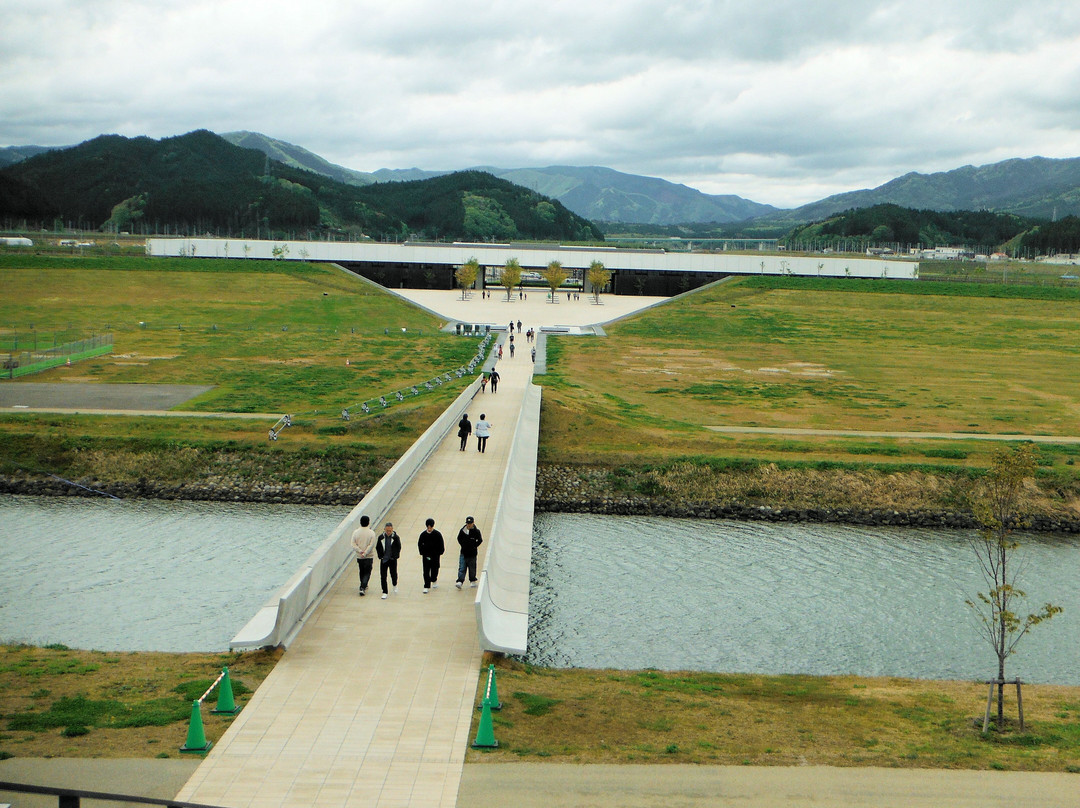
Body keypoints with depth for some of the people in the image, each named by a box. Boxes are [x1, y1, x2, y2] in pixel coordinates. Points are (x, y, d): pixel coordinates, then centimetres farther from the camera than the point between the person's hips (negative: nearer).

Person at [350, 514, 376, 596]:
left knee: (362, 571, 20)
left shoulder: (356, 532, -3)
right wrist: (365, 553, -14)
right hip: (369, 557, -3)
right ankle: (363, 588, -13)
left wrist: (360, 551, -12)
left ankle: (363, 586, 33)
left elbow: (353, 544, -8)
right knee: (367, 572, 4)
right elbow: (371, 545, -15)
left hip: (359, 556, 3)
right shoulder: (371, 533, -10)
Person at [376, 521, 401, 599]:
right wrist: (380, 556, -1)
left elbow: (399, 548, 0)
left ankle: (395, 585, 40)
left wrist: (395, 556, -4)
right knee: (383, 576, 0)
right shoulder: (381, 537, -3)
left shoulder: (396, 537, -8)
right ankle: (385, 592, 8)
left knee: (393, 574, 7)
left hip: (392, 560, -1)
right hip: (383, 560, 1)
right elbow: (377, 548, 5)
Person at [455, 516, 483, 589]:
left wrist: (474, 546, -6)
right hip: (463, 553, 1)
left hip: (472, 553, -1)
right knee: (461, 568, -6)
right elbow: (459, 538, 14)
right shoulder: (462, 530, 0)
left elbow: (480, 540, 0)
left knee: (472, 568, 11)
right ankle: (460, 582, -11)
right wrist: (462, 545, 4)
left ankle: (473, 581, 26)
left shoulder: (476, 531, -7)